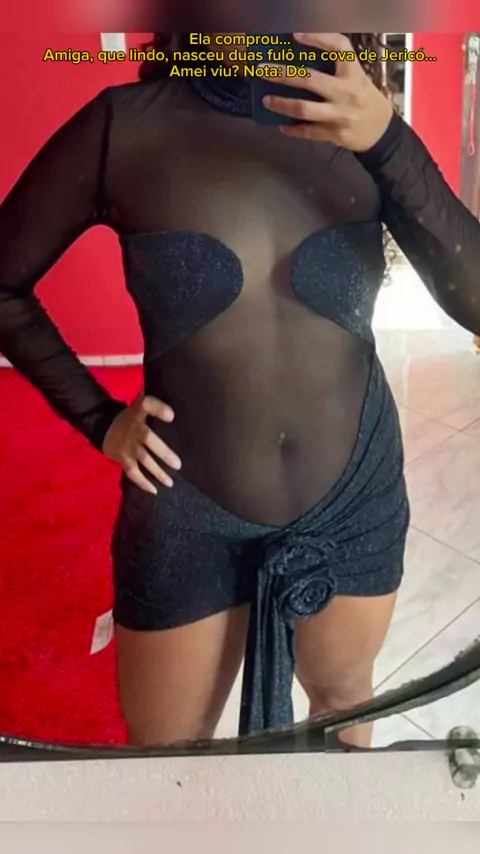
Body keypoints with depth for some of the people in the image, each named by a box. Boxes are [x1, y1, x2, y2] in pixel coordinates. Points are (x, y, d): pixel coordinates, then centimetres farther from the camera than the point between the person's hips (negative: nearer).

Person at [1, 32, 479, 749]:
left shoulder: (363, 129, -7)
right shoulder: (126, 125, -11)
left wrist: (388, 141, -28)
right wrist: (98, 419, -5)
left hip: (356, 495, 2)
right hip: (188, 513, -1)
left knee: (343, 694, 28)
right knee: (165, 757, 18)